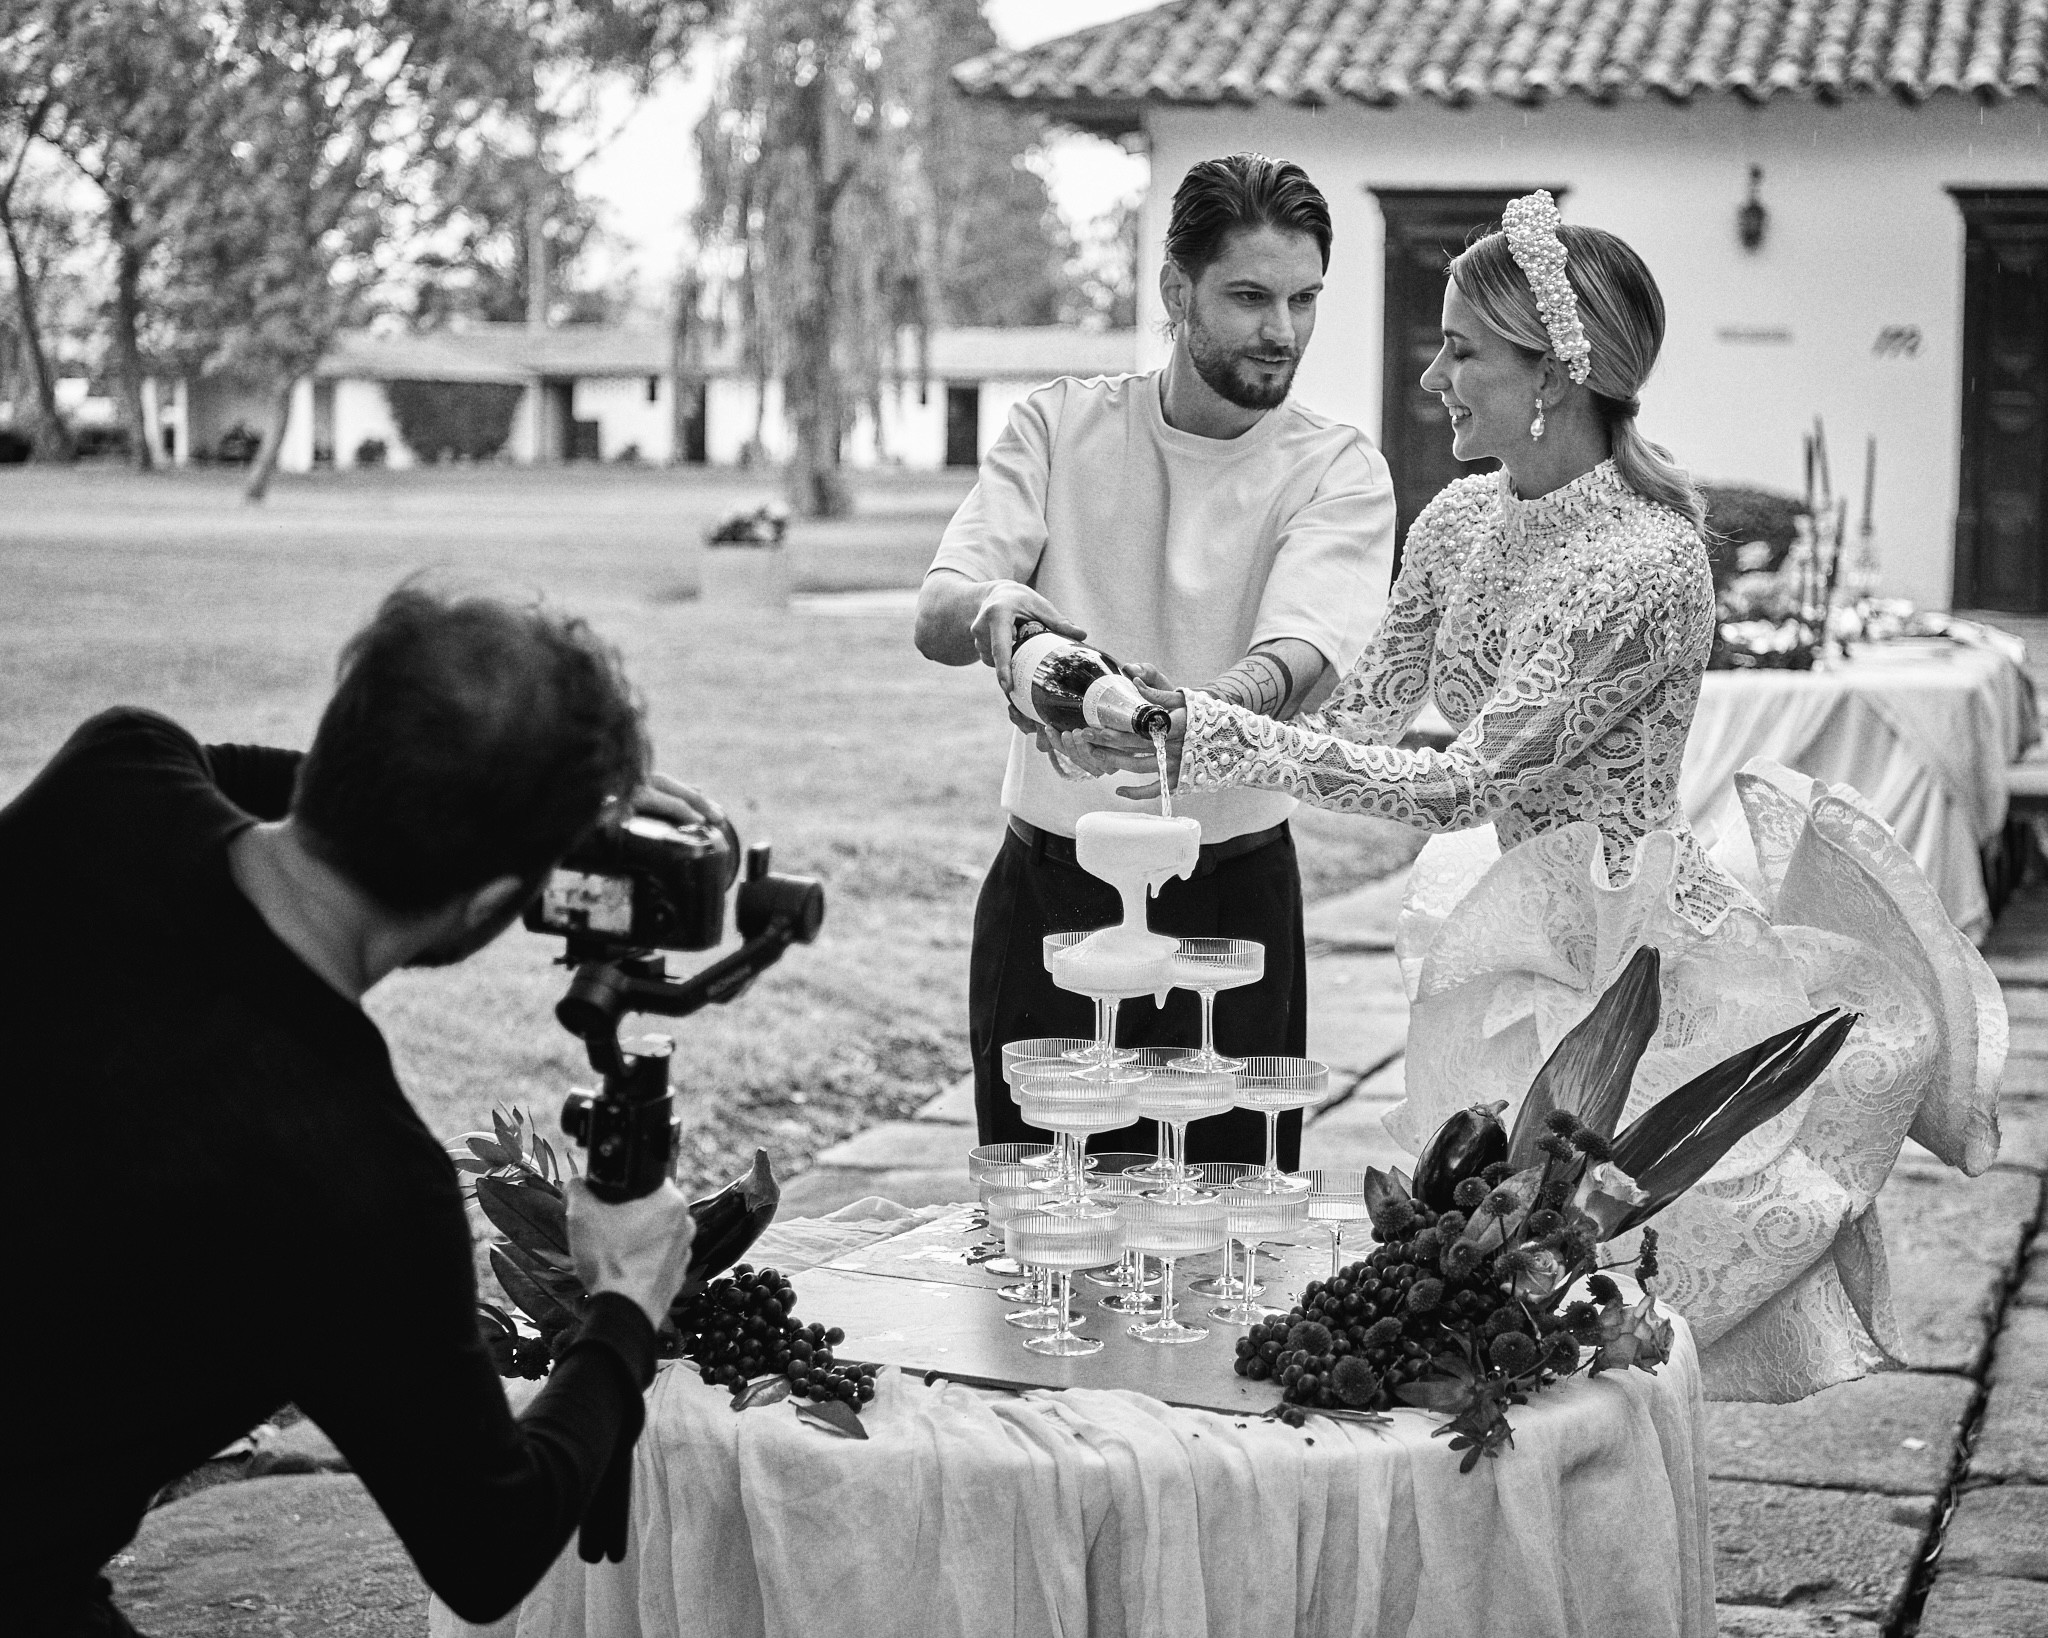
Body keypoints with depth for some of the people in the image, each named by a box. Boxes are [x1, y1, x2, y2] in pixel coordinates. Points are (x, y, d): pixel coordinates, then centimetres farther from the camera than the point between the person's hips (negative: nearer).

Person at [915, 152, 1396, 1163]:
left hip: (1230, 899, -1)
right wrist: (991, 610, -33)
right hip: (1045, 889, 1)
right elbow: (934, 616, -9)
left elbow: (1297, 656, -20)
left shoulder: (1338, 471, -3)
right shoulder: (1058, 428, 3)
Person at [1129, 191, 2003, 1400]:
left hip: (1625, 953, -7)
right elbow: (1371, 709, 10)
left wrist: (1208, 732, -26)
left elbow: (1469, 782, -25)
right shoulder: (1462, 520, 2)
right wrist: (1169, 715, -5)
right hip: (1517, 931, 8)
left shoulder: (1650, 563, -23)